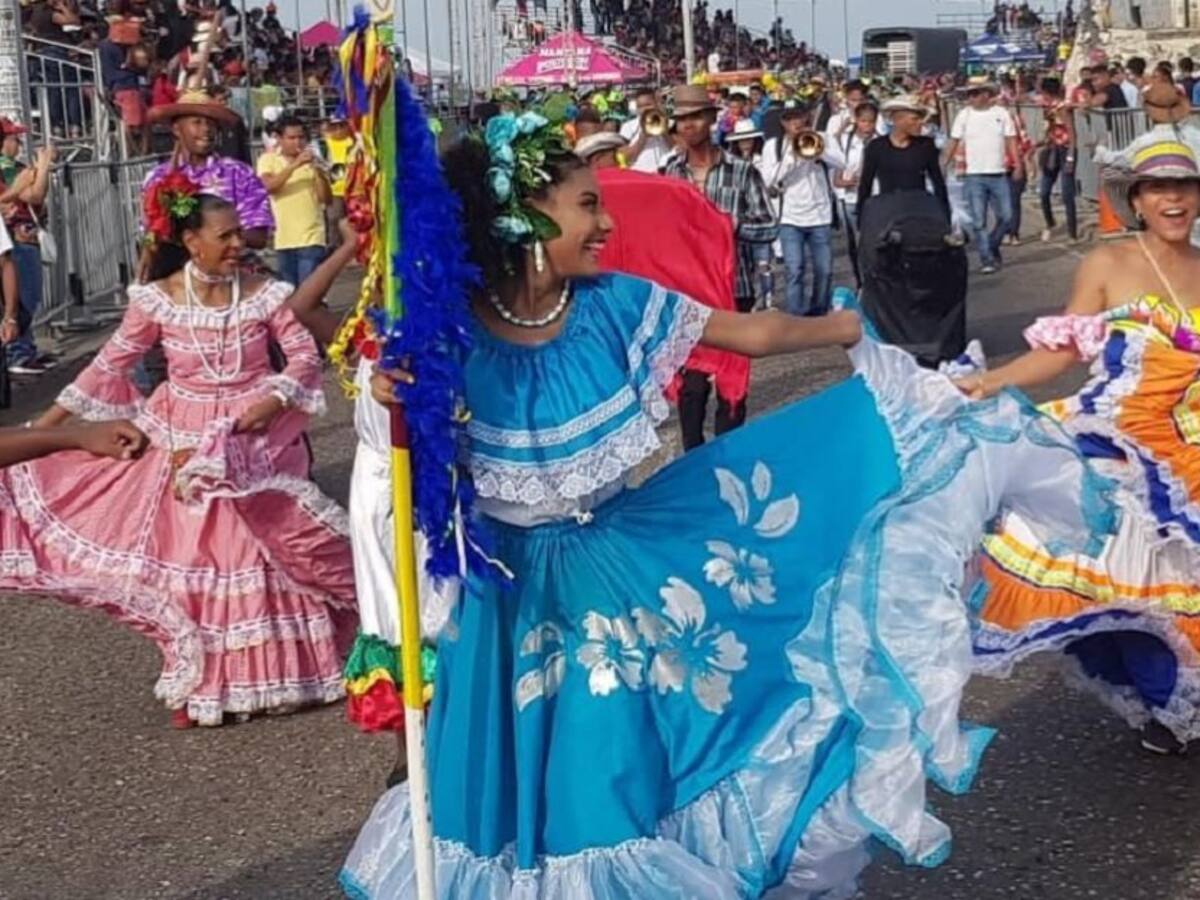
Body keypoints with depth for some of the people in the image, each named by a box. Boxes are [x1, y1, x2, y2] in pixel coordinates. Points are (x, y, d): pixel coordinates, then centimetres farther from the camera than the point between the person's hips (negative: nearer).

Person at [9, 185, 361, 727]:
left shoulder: (264, 294, -7)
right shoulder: (157, 300, -8)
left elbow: (305, 354, -3)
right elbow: (109, 366, -4)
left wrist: (274, 401, -21)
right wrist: (40, 426, -5)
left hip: (256, 440, 0)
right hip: (187, 444, 0)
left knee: (267, 554, 3)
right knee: (190, 556, 6)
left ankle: (278, 670, 22)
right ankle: (199, 685, 20)